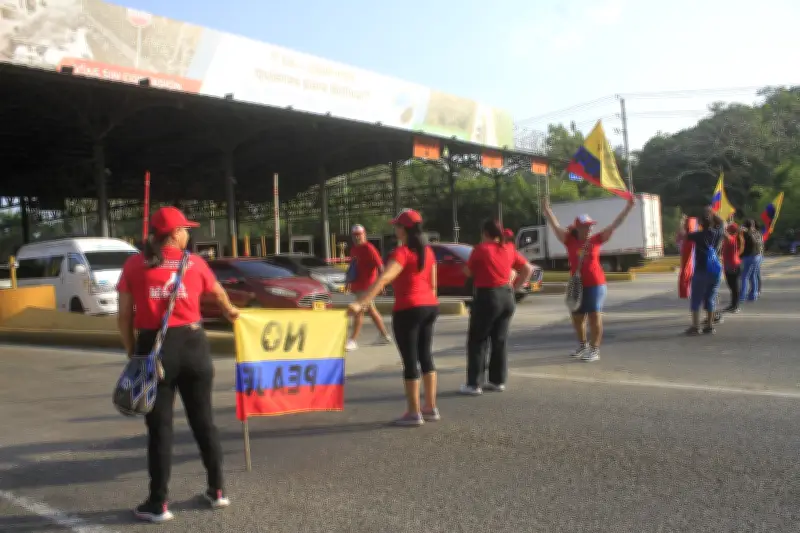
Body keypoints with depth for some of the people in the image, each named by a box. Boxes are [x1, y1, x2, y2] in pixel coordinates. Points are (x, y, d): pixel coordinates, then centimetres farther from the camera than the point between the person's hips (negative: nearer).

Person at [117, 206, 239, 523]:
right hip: (192, 345, 1)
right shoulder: (194, 263, 6)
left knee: (159, 427, 6)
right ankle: (217, 490, 23)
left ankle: (158, 504, 11)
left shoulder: (134, 265, 3)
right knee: (203, 420, 13)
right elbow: (218, 293, 26)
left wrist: (132, 351, 10)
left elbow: (124, 315, -1)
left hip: (153, 348, -1)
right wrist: (230, 311, 46)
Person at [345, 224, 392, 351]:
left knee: (358, 311, -10)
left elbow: (379, 265, -18)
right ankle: (385, 336, 26)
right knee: (371, 311, 16)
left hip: (366, 285, -9)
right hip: (357, 286, 9)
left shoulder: (368, 248, -13)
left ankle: (353, 341, -6)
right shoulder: (353, 249, 14)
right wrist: (349, 282, 23)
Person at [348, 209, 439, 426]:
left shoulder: (402, 252, -14)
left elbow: (383, 280, -26)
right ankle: (431, 408, 21)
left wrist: (360, 303, -32)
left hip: (409, 310, -8)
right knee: (425, 356, 15)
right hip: (430, 306, 8)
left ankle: (414, 413, 5)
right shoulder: (427, 251, 10)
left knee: (410, 360, -1)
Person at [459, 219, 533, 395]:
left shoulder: (481, 249, -10)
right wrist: (514, 287, 10)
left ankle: (474, 384, 1)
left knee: (477, 341, 2)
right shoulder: (509, 249, 6)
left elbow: (467, 272, 0)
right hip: (507, 297, 6)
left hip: (487, 297, -6)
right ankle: (498, 381, 18)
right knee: (500, 340, 14)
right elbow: (528, 269, 10)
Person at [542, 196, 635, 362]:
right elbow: (555, 226, -2)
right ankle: (582, 345, 35)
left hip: (595, 284, -3)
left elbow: (614, 225, -1)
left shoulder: (596, 240, -2)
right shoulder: (570, 241, 0)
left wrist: (629, 206, -3)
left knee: (595, 316, -3)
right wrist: (547, 209, -8)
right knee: (577, 318, 14)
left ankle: (595, 350, 4)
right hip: (577, 285, 3)